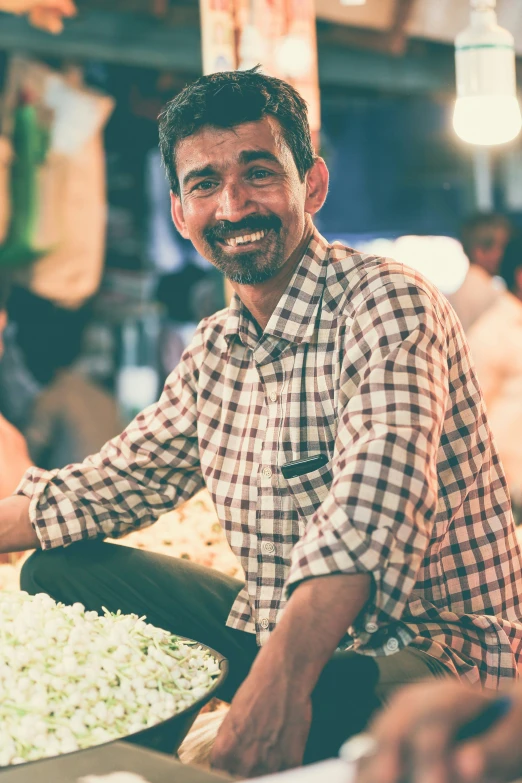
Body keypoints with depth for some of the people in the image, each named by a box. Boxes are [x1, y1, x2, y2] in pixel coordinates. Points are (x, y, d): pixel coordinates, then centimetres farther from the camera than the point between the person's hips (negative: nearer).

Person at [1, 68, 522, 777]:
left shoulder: (388, 306, -18)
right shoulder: (217, 347, 9)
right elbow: (117, 480, 17)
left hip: (417, 647, -8)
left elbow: (372, 514, -33)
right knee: (59, 574, 9)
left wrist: (282, 676, -47)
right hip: (273, 629, 8)